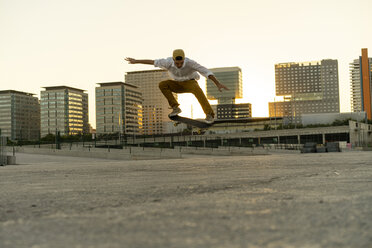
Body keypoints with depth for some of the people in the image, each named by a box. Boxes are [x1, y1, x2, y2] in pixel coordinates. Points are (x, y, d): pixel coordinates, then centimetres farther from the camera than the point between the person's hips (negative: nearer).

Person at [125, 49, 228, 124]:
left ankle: (210, 115, -38)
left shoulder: (190, 63, -34)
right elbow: (152, 62, -13)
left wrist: (218, 84, -39)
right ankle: (175, 108, -17)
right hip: (178, 84, 3)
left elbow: (206, 72, -34)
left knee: (197, 90, -40)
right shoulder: (168, 62, -27)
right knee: (162, 85, -24)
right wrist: (136, 61, -8)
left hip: (190, 83, -3)